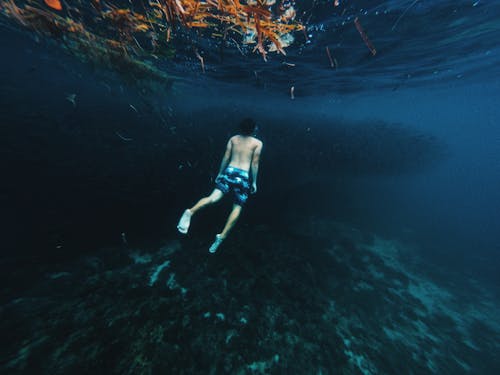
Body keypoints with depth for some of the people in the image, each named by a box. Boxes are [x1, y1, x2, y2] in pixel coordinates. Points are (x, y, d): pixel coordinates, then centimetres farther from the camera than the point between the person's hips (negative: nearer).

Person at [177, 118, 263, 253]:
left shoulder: (233, 138, 16)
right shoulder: (258, 143, 9)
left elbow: (226, 157, 11)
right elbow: (254, 164, 3)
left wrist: (220, 173, 17)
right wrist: (254, 182, 8)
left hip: (229, 171, 3)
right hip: (243, 175, -2)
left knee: (213, 198, -7)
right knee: (237, 207, 3)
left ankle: (190, 212, -33)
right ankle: (222, 237, -4)